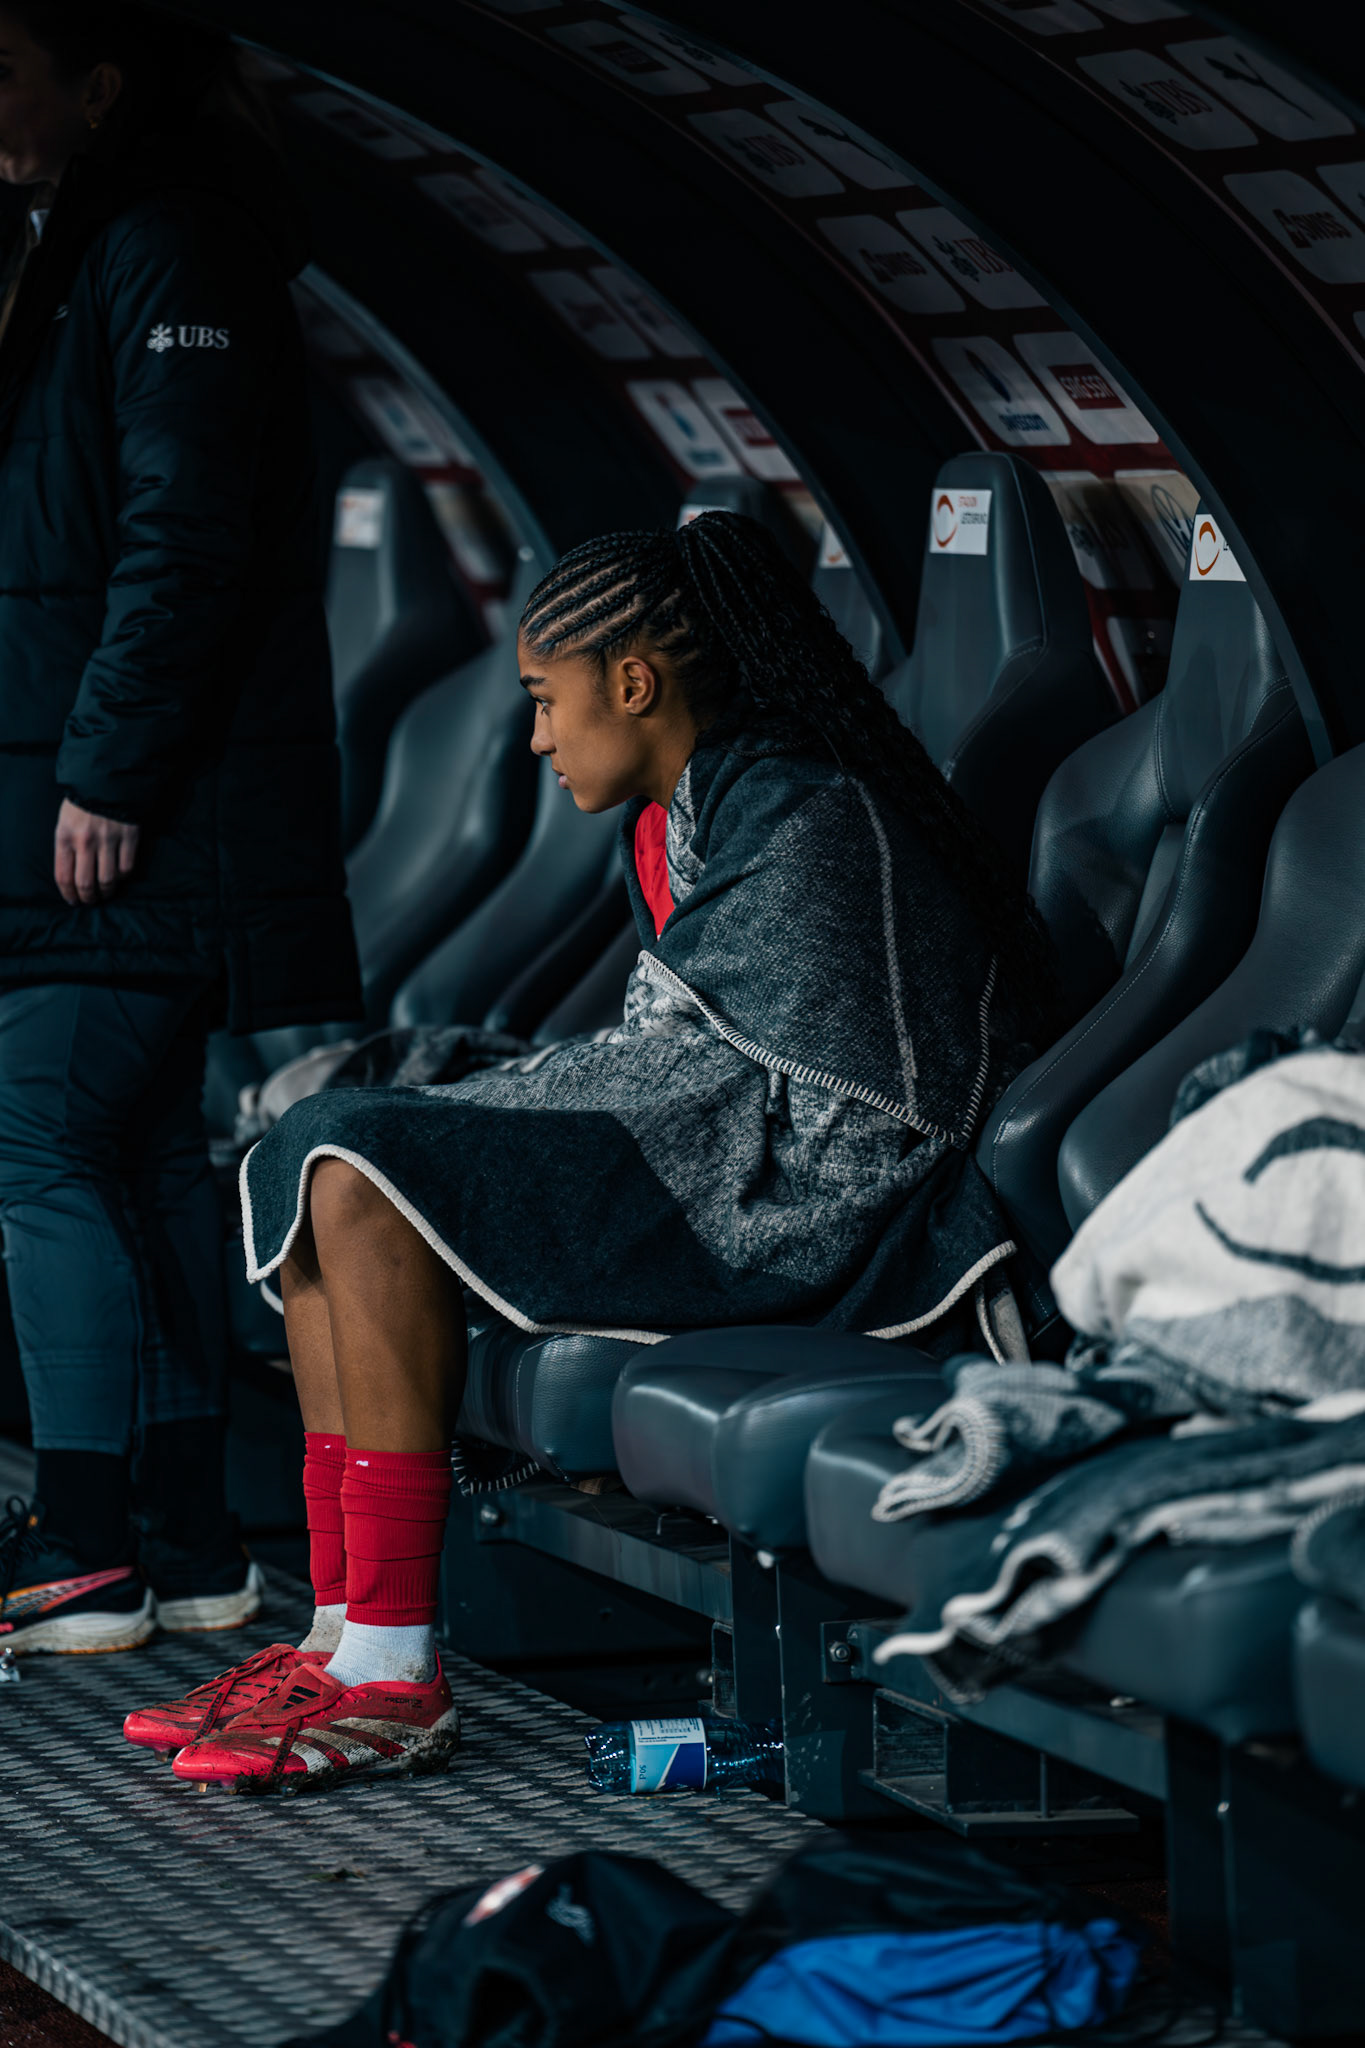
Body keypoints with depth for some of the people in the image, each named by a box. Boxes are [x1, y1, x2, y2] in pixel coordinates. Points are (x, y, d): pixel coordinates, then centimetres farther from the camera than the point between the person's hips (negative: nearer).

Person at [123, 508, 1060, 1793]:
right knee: (324, 1168, 3)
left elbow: (693, 1066, -18)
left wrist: (451, 1114, -9)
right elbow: (679, 1054, 13)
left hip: (802, 1194, -11)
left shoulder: (801, 817, -16)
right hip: (705, 1159, 11)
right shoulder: (677, 816, 15)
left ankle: (393, 1677, -24)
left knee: (368, 1185, -22)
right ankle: (346, 1633, -5)